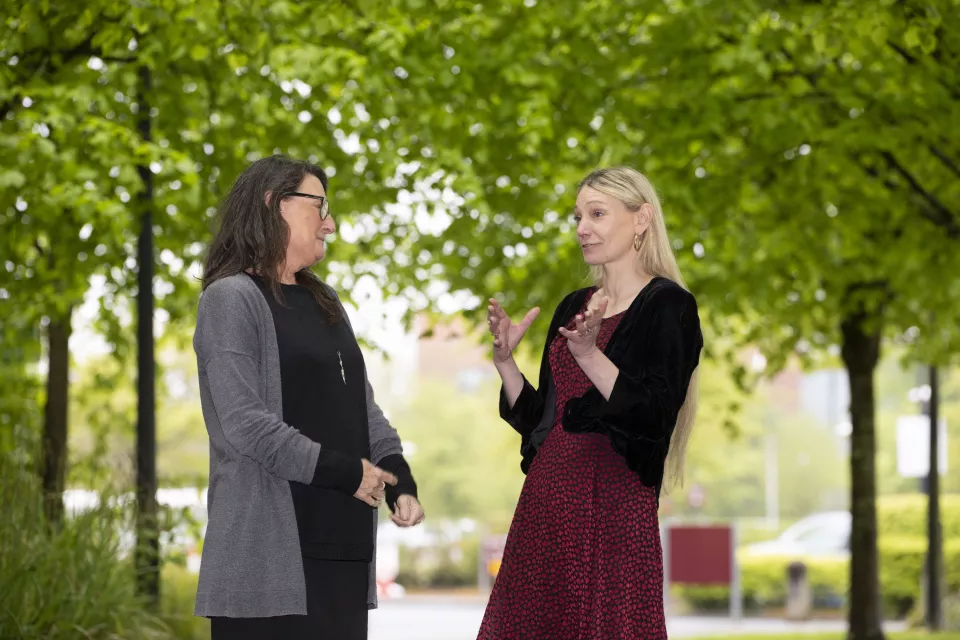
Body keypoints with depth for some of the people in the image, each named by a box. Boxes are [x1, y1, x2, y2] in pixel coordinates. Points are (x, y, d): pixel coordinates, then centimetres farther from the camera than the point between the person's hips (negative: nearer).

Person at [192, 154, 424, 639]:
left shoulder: (324, 303, 21)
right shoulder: (232, 298, -5)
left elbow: (362, 406, 18)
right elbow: (244, 422, -15)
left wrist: (400, 481, 1)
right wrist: (343, 472, -15)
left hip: (342, 544, 7)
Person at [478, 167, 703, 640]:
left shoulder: (666, 305, -5)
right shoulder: (574, 307, 16)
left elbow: (655, 418, -16)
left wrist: (589, 355, -25)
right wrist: (504, 360, 4)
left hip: (613, 505, -7)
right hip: (546, 502, 7)